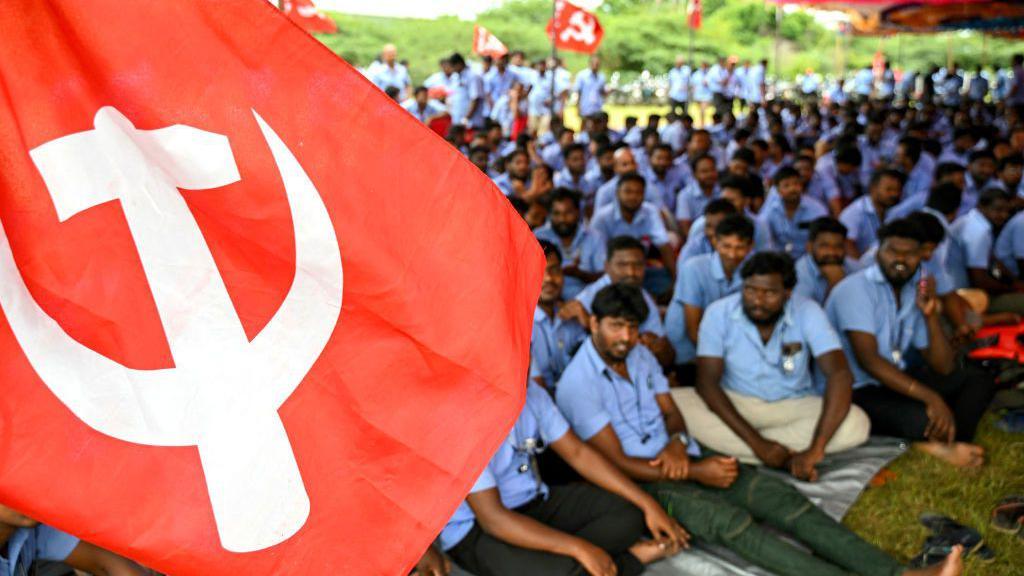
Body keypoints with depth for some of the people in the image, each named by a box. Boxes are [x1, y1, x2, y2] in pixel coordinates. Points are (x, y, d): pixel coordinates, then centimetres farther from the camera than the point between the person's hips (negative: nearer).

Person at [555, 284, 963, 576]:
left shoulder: (639, 356, 10)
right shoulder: (577, 386, -14)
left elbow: (671, 412, 13)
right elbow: (618, 463, -15)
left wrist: (677, 443, -13)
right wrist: (695, 473, -18)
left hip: (681, 458, 7)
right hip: (644, 483, -7)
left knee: (784, 499, -15)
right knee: (733, 522, -32)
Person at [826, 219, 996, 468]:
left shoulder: (915, 294, 7)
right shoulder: (855, 289, -14)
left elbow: (944, 368, 3)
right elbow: (867, 359, -25)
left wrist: (931, 315, -12)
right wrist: (931, 398, -29)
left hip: (893, 383, 9)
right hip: (853, 393, -8)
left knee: (977, 379, -1)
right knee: (922, 418, -34)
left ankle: (948, 443, -22)